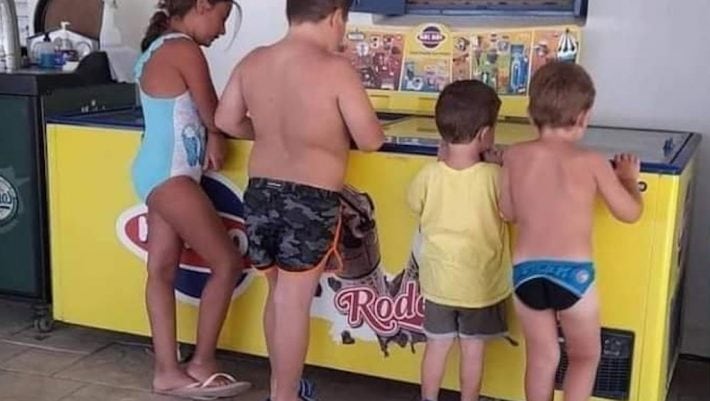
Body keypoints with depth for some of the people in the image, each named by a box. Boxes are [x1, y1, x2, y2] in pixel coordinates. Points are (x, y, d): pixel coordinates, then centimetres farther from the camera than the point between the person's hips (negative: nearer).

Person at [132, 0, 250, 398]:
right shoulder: (184, 50, -15)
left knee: (163, 271, 9)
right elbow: (214, 117, -10)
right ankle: (202, 364, 7)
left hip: (160, 173, 10)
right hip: (170, 176, -10)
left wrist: (213, 135, 0)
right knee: (228, 262, -3)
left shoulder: (159, 47, 16)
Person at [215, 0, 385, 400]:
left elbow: (227, 122, 10)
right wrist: (338, 127, 8)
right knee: (294, 302, 5)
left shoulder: (253, 62, 2)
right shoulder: (335, 69, -15)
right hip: (311, 200, -6)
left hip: (261, 193, 6)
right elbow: (371, 140, -12)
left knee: (277, 294, 21)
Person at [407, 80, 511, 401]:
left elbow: (416, 206, 5)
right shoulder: (494, 177, -22)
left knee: (437, 345, 17)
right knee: (473, 348, 14)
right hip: (482, 283, -2)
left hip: (439, 280, 2)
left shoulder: (428, 175, -14)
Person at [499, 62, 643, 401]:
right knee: (585, 356, 20)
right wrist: (629, 179, 22)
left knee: (541, 358, 20)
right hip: (573, 274, -3)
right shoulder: (591, 163, -7)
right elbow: (630, 213, 4)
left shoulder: (514, 156, -1)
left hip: (526, 273, 3)